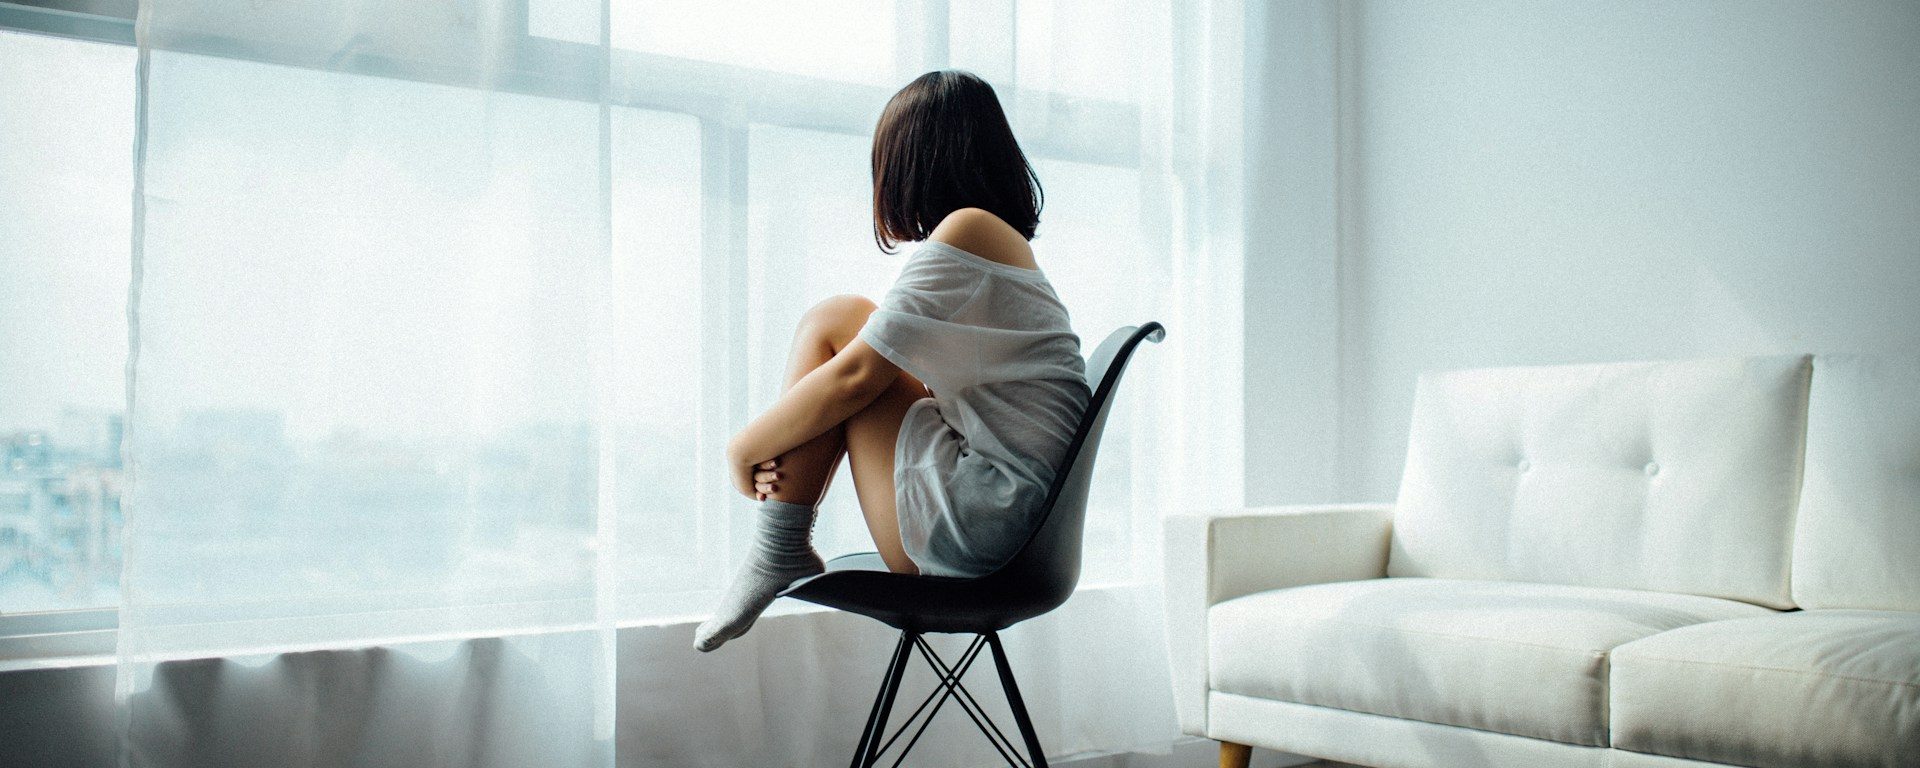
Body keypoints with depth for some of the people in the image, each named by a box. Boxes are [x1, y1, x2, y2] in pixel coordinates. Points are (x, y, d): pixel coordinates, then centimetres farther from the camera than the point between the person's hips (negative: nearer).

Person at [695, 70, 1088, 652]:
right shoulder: (1007, 243, 19)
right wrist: (781, 447, 4)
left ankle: (776, 554, -1)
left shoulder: (967, 229, -10)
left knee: (833, 322, -3)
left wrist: (747, 446, 1)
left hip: (973, 525, -10)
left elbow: (857, 376, -13)